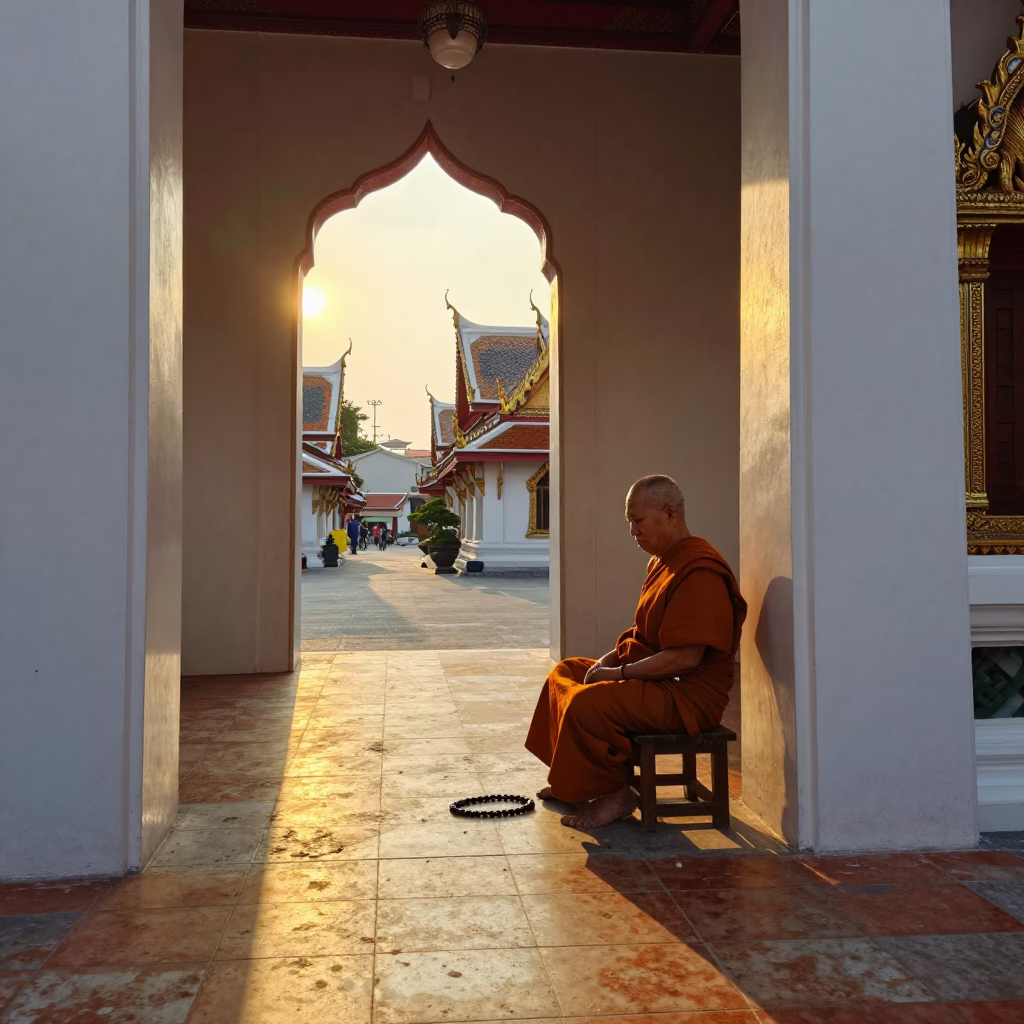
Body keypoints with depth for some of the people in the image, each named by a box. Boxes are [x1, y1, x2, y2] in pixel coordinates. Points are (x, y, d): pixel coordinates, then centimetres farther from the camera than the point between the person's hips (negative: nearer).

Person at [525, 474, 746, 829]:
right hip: (652, 677, 11)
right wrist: (611, 657, 4)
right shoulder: (662, 561, 12)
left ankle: (616, 795, -5)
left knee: (587, 703, -29)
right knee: (564, 672, 16)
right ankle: (572, 781, 20)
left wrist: (619, 673, -20)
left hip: (688, 696, -11)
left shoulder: (700, 571, -22)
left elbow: (685, 658, -28)